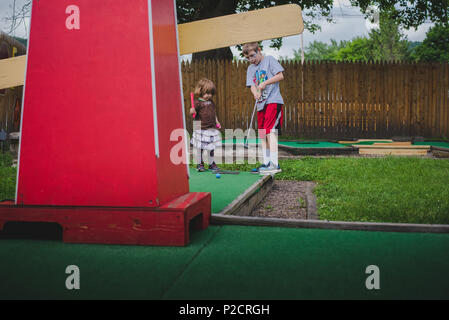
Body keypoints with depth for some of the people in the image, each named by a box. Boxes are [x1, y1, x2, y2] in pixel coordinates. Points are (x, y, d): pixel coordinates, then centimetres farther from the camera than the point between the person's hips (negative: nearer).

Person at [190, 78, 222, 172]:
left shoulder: (211, 102, 14)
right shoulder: (198, 102, -6)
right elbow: (192, 111, -14)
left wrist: (217, 122, 20)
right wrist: (192, 111, -36)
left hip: (212, 128, 6)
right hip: (201, 128, -6)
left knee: (212, 147, 10)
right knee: (200, 147, 1)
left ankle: (212, 164, 22)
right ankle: (200, 164, 16)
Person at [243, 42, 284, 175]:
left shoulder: (269, 59, 3)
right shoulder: (250, 69, 19)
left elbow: (280, 76, -6)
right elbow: (252, 85, 6)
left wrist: (265, 83, -14)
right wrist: (256, 93, -16)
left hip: (273, 101, -7)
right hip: (261, 104, 7)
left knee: (270, 131, -17)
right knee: (262, 134, 7)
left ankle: (274, 164, -20)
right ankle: (266, 163, 14)